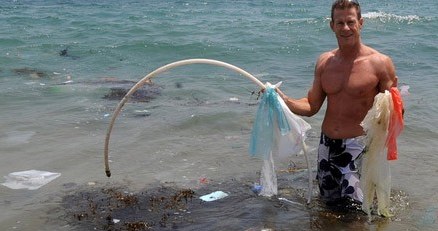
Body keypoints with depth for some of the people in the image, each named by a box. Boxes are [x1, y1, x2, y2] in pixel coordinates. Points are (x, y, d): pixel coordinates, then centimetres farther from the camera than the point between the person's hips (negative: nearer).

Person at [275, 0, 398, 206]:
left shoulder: (379, 63, -11)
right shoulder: (324, 62, 4)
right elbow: (312, 106, 8)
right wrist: (284, 100, -8)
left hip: (357, 146, -5)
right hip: (326, 144, 5)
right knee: (328, 201, 18)